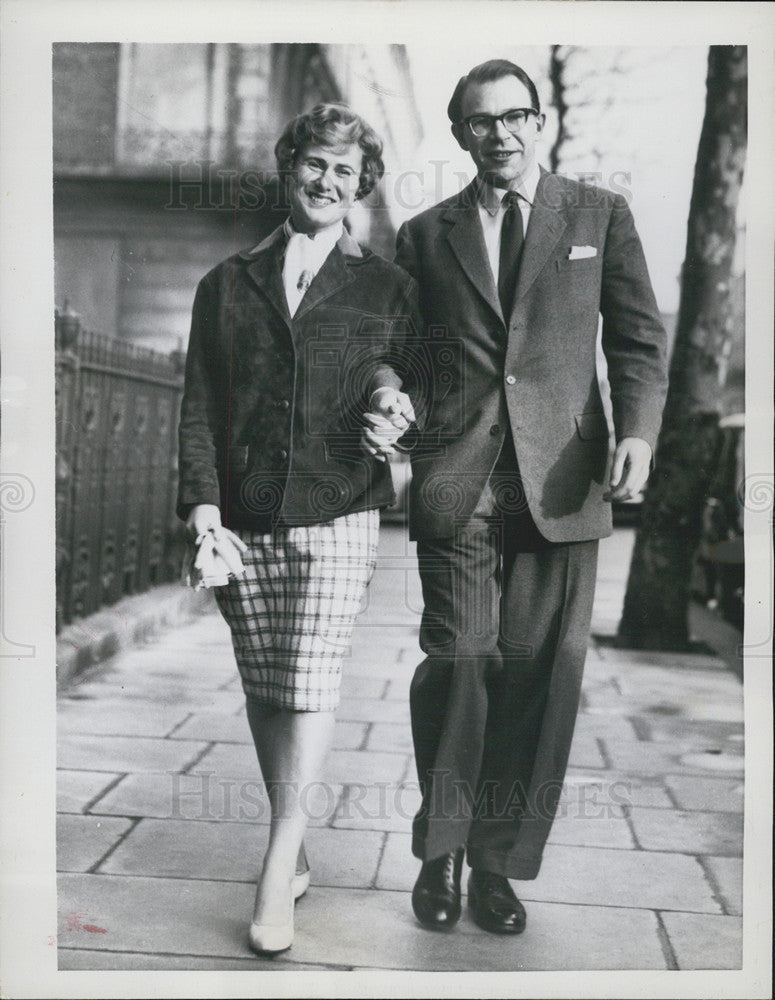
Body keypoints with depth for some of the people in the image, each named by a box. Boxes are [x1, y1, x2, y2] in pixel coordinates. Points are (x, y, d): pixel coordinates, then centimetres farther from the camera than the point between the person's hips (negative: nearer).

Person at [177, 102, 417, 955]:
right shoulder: (228, 284, 13)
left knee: (310, 686, -8)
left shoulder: (387, 287, 10)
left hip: (337, 516, -2)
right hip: (244, 519, 2)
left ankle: (277, 873, 3)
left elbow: (413, 383, 16)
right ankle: (293, 850, 23)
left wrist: (393, 401, -9)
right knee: (264, 690, 7)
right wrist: (203, 508, -4)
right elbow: (199, 405, 8)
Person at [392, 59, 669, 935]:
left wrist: (638, 431, -8)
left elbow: (639, 340, 8)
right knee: (458, 662, -3)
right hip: (455, 481, 0)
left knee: (540, 675, 1)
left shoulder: (600, 216, 13)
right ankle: (440, 852, 18)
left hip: (561, 481, 0)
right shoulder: (425, 236, 16)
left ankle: (498, 862, 17)